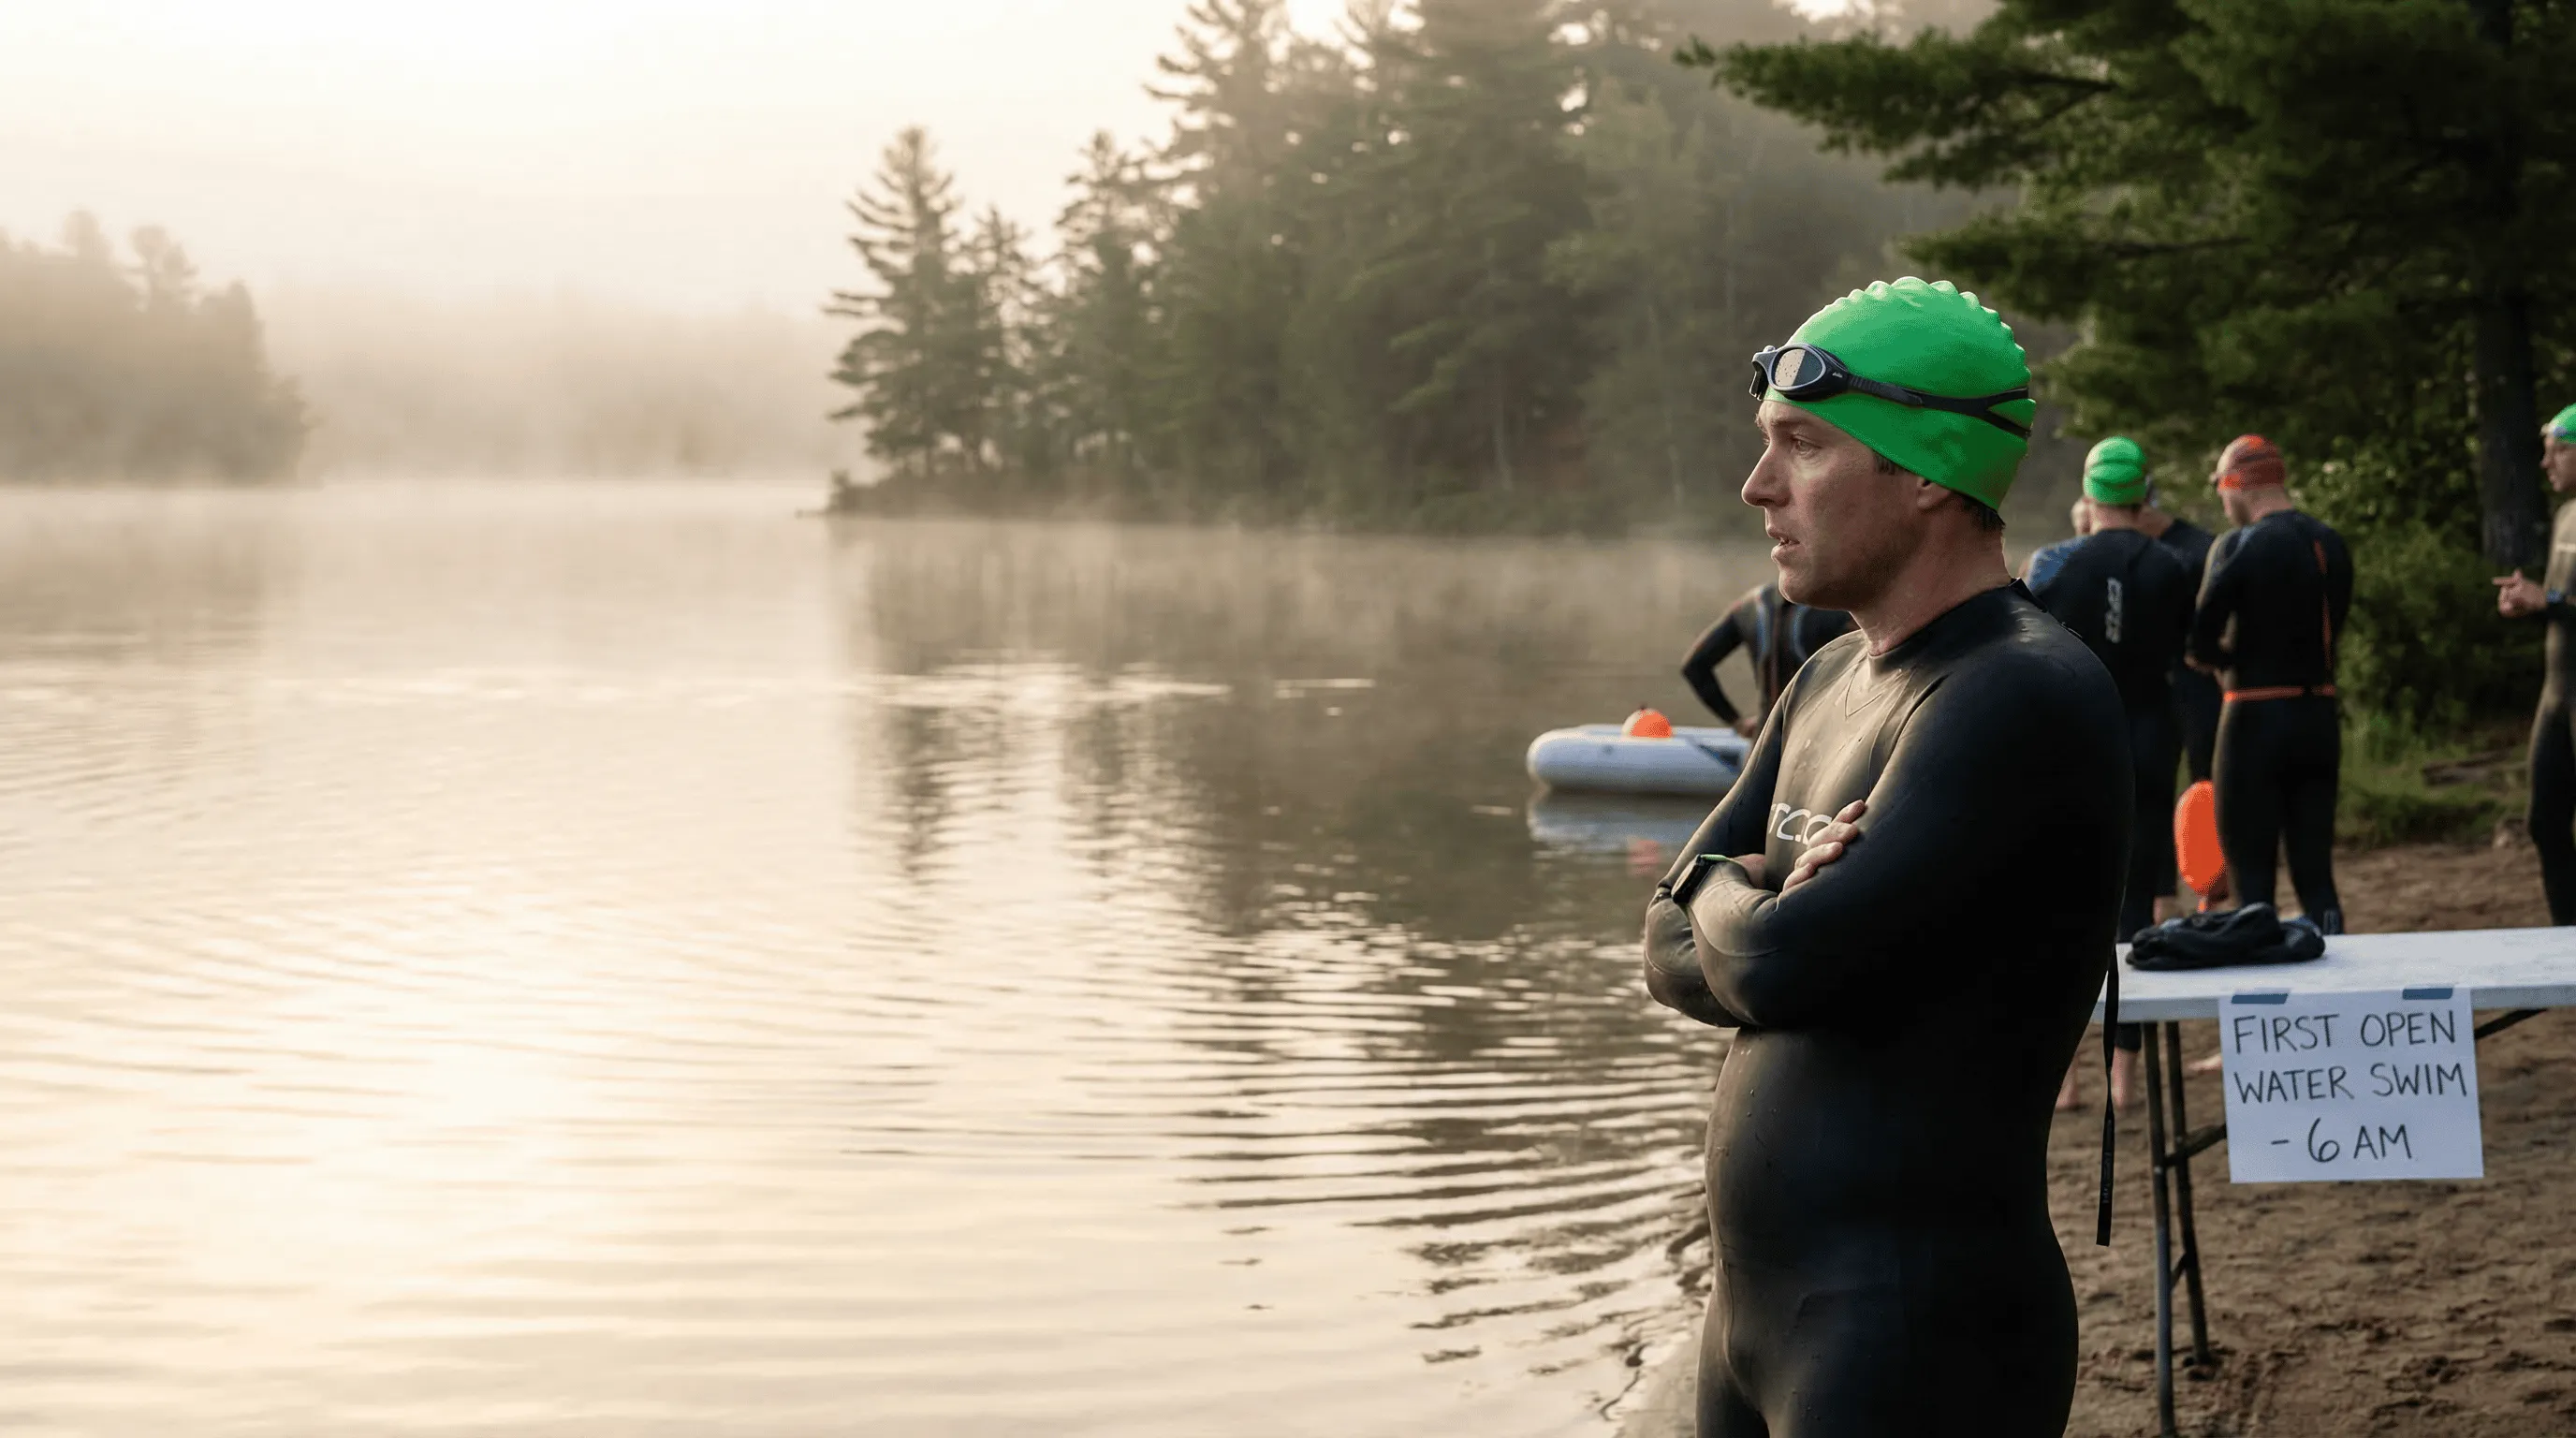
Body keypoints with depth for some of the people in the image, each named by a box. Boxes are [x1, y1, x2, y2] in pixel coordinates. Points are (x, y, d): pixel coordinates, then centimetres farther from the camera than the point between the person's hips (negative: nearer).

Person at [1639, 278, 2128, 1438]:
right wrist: (1775, 909, -12)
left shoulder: (2023, 696, -18)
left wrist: (1723, 893, -2)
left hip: (1918, 1323, -8)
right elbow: (1672, 951, 10)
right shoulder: (1834, 681, 12)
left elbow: (1783, 964, -24)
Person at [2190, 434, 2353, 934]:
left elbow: (2200, 642, -17)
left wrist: (2224, 660, 3)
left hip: (2256, 720, -6)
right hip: (2320, 718, 6)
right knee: (2316, 875, 10)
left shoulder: (2238, 546, -12)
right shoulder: (2333, 544, 9)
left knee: (2251, 878, 1)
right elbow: (2328, 629, 10)